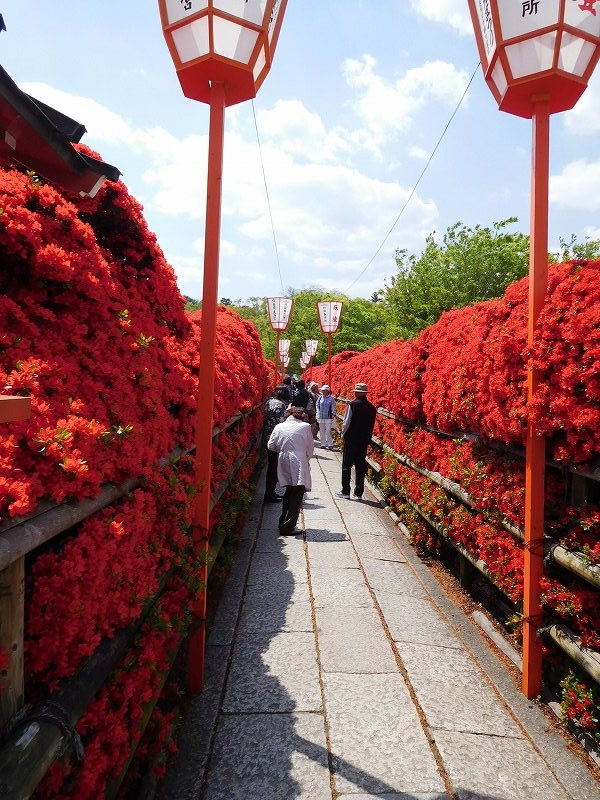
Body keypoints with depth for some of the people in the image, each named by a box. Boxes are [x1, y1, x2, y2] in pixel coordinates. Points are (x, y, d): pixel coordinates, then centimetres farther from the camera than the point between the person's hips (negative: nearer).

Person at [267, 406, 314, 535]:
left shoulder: (279, 427, 6)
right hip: (298, 464, -5)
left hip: (284, 463, 5)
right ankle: (287, 527, 0)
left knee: (289, 493, 20)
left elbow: (271, 446, 7)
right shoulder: (305, 427, -2)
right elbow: (310, 447, 4)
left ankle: (283, 523, 27)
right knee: (297, 496, 1)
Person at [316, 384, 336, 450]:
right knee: (321, 431, 10)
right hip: (321, 417, 5)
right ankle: (323, 444, 20)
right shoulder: (320, 397, 4)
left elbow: (333, 408, -3)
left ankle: (330, 445, 3)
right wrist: (318, 413, 9)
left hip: (328, 418, -5)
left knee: (328, 431, -6)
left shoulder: (331, 399, -7)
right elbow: (317, 405, 16)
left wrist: (333, 415, -6)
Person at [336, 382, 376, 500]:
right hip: (365, 440, 5)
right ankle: (358, 492, 11)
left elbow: (347, 422, -10)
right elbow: (371, 425, 8)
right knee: (360, 466, 9)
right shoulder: (371, 407, 3)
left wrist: (343, 435, 4)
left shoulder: (352, 405, -13)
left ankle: (345, 491, 5)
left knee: (347, 466, 4)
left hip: (351, 439, -5)